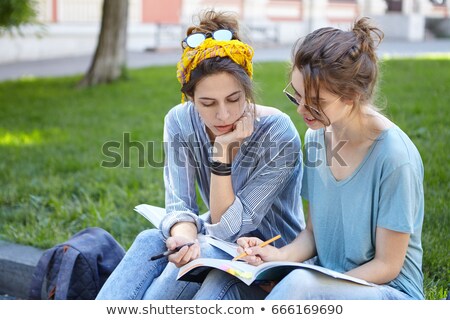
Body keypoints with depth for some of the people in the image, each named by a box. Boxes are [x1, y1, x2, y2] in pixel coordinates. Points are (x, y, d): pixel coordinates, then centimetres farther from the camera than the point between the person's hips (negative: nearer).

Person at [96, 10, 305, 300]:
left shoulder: (278, 134, -24)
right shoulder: (180, 122, -11)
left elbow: (228, 228, -22)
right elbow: (179, 204, -14)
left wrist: (224, 149, -33)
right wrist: (185, 236, -37)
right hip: (217, 241, 4)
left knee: (205, 252, -33)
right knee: (150, 241, -25)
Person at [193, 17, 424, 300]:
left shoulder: (394, 157, -21)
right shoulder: (318, 137, 0)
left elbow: (386, 265, -13)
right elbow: (314, 231, 9)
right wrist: (281, 256, -11)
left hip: (389, 292, -6)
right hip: (327, 281, 6)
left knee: (299, 283, -36)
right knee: (226, 279, -19)